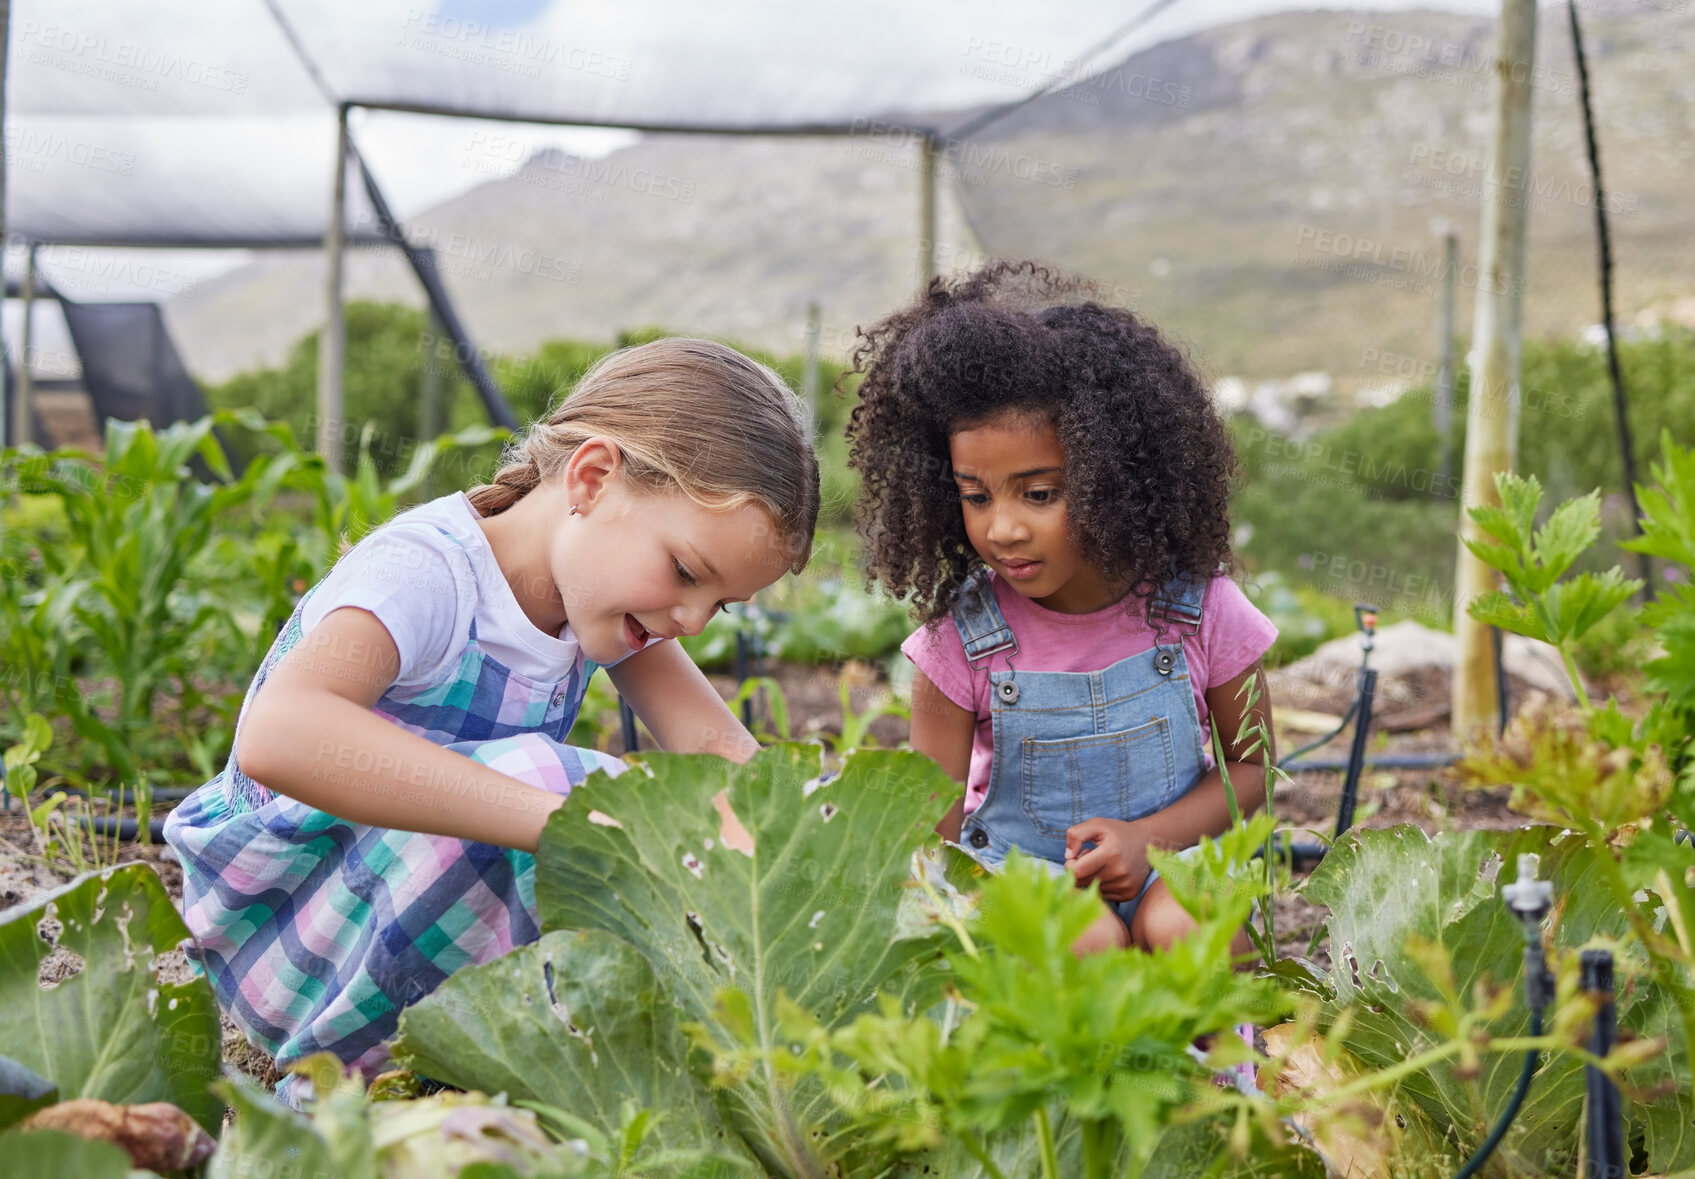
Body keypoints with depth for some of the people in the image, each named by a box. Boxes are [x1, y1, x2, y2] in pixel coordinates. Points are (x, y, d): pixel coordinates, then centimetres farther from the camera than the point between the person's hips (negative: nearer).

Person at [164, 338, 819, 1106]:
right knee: (535, 772, -33)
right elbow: (280, 735, -47)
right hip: (282, 930, -8)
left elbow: (715, 743, -9)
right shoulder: (424, 571, -28)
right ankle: (337, 1078, -16)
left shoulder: (608, 581, -4)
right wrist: (570, 822, -52)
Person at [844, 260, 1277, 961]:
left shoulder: (1200, 610, -9)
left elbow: (1250, 766, 4)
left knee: (1185, 928, -31)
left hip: (1164, 854, 1)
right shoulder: (959, 636, -11)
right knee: (1086, 940, -32)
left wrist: (1147, 836, -14)